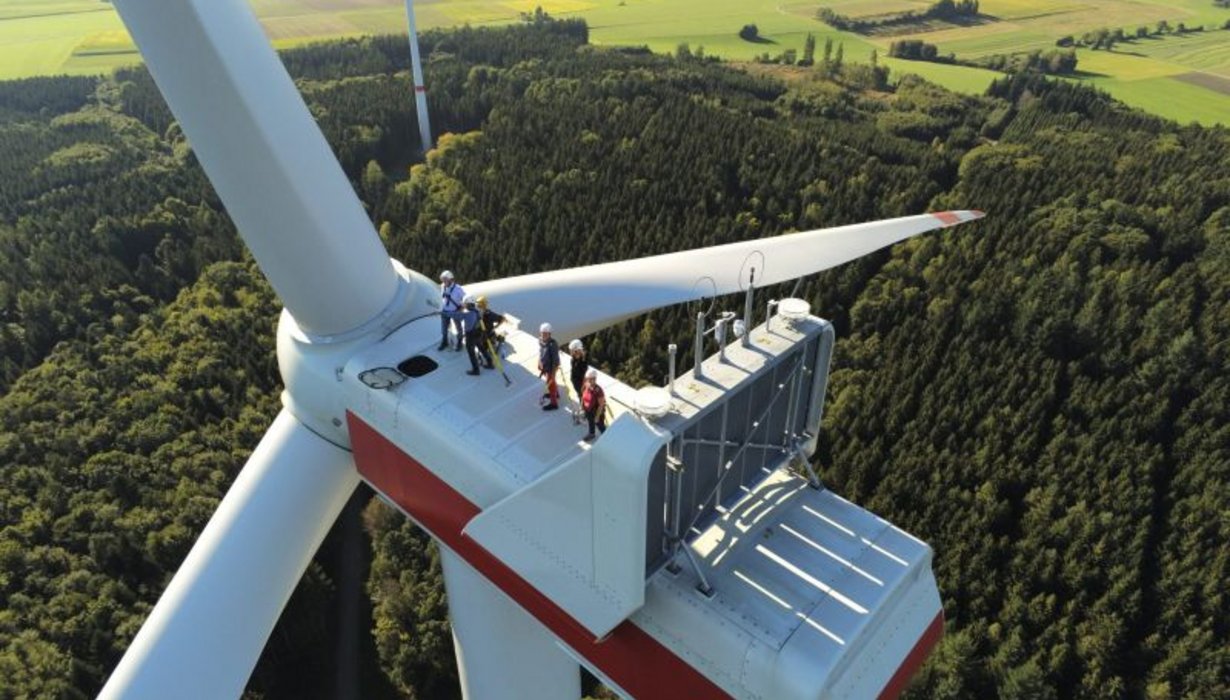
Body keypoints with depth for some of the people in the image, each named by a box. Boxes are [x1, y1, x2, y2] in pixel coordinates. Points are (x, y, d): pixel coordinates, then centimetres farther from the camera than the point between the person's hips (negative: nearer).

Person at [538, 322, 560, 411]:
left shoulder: (552, 344, -34)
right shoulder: (540, 340, -10)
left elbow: (555, 359, -27)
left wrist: (553, 372, -22)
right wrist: (540, 364, 17)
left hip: (551, 367, -8)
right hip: (544, 366, 8)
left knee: (550, 383, 8)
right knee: (550, 381, 30)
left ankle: (554, 403, 27)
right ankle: (555, 393, 57)